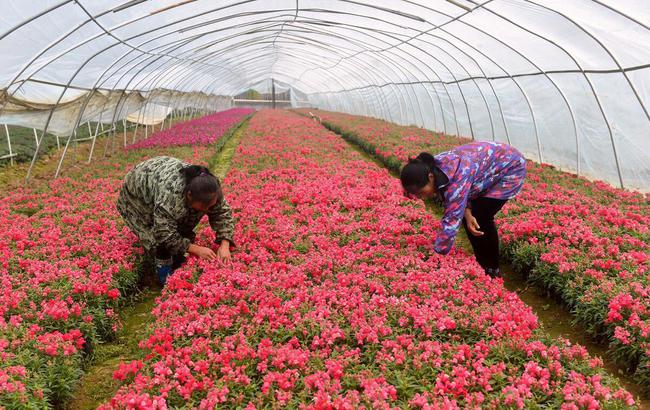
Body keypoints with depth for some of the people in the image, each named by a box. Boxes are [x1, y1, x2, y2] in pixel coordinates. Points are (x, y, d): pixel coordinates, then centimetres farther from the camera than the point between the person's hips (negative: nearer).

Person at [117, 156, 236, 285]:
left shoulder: (208, 188, -26)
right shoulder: (170, 194, -44)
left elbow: (223, 213, -16)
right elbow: (164, 234, -38)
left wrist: (225, 245, -28)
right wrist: (196, 249, -33)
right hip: (137, 195, -6)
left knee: (183, 233, -7)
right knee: (161, 241, -19)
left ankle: (179, 267, 13)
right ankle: (166, 281, -2)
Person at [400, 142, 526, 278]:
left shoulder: (456, 177, -41)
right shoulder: (432, 168, -16)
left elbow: (451, 222, -39)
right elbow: (455, 199, -2)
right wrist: (467, 214, -22)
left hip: (510, 166, -7)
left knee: (481, 218, -15)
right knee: (471, 217, 0)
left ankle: (491, 270, 3)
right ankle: (481, 264, 17)